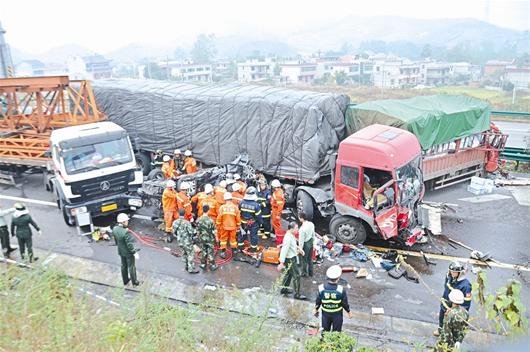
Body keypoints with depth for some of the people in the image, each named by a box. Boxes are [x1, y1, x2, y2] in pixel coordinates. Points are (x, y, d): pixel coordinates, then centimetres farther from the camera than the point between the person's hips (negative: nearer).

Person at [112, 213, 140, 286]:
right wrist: (135, 253, -16)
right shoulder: (126, 232, -35)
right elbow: (130, 244, -27)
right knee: (131, 267, 13)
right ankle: (134, 282, 31)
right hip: (128, 253, -7)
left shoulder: (114, 229, -12)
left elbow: (116, 240, 4)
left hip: (121, 252, 7)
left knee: (123, 266, 24)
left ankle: (125, 281, 43)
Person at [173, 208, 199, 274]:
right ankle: (191, 269, 13)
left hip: (180, 242, 6)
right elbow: (191, 232, -20)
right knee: (191, 255, 8)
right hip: (187, 242, -6)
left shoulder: (175, 222, -8)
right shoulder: (187, 222, -24)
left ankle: (186, 266, 36)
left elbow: (174, 232, 1)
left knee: (184, 254, 23)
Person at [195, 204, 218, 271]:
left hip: (202, 239, 3)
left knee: (203, 252, 18)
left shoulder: (198, 220, -12)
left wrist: (198, 238, 14)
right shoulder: (210, 221, -24)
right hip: (209, 239, -3)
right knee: (210, 253, 10)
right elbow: (213, 232, -15)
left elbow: (197, 231, -1)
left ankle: (203, 265, 29)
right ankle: (212, 266, 21)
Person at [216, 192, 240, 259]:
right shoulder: (235, 207, -10)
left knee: (223, 239, 13)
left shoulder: (222, 207, -12)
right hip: (233, 227, 1)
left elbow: (219, 218, -7)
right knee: (233, 239, 14)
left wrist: (218, 225, 7)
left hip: (224, 227, 0)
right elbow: (238, 218, -3)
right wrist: (238, 226, 11)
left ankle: (223, 253, 16)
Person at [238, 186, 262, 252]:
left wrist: (239, 220, 15)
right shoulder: (256, 205, -22)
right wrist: (259, 223, 1)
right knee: (253, 235, 11)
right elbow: (258, 216, -14)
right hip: (253, 224, -3)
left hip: (243, 223, 3)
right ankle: (253, 248, 20)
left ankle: (240, 246, 31)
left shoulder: (241, 203, -12)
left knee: (242, 234, 20)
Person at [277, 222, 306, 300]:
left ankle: (284, 289, 40)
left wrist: (298, 248, 9)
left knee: (288, 273, 24)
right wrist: (281, 263, -31)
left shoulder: (291, 235, 0)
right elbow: (284, 250, -31)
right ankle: (297, 294, 10)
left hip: (293, 257, 10)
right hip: (290, 260, -10)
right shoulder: (288, 238, -30)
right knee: (296, 276, -1)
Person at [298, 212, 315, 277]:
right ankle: (310, 273, 39)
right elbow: (313, 234, 4)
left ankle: (304, 273, 34)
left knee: (304, 259, 16)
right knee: (310, 258, 24)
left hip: (306, 244, -7)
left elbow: (301, 240, -22)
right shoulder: (311, 224, -10)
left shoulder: (302, 229, -32)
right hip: (311, 242, 7)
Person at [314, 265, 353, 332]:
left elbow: (318, 302, -8)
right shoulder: (340, 289, -26)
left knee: (325, 331, 22)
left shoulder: (321, 288, -20)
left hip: (325, 314, 2)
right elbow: (345, 304, -14)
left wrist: (316, 310, 11)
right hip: (337, 314, -2)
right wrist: (349, 312, 4)